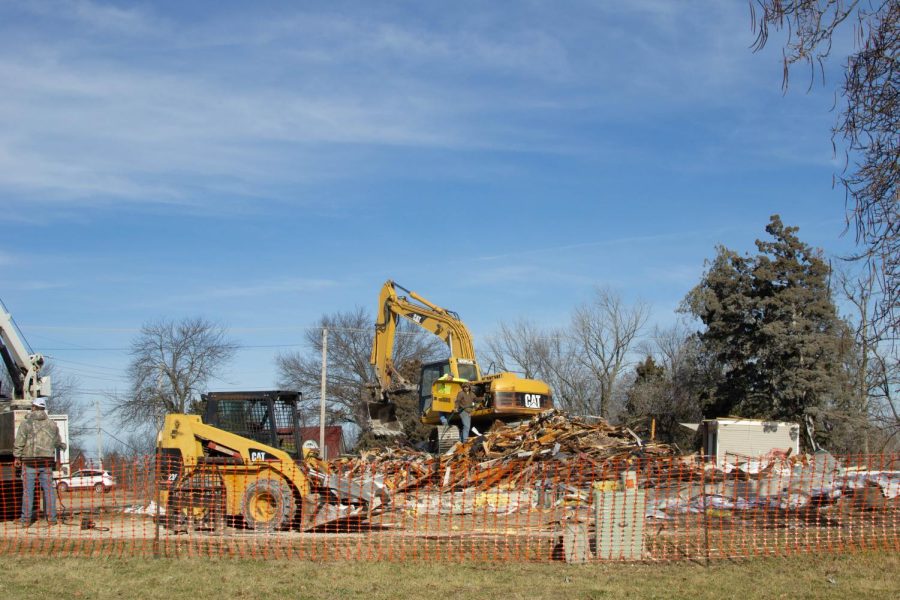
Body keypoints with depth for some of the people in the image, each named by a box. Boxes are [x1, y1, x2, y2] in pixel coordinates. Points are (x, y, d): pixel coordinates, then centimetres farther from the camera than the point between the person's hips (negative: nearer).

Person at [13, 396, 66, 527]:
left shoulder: (26, 423, -4)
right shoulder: (52, 424, 7)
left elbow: (19, 443, -5)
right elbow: (58, 442, 19)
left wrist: (17, 457, 8)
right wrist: (63, 446, 41)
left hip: (29, 461, -2)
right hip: (47, 461, 2)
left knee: (28, 490, 2)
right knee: (48, 489, 6)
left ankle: (26, 519, 2)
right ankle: (51, 518, 4)